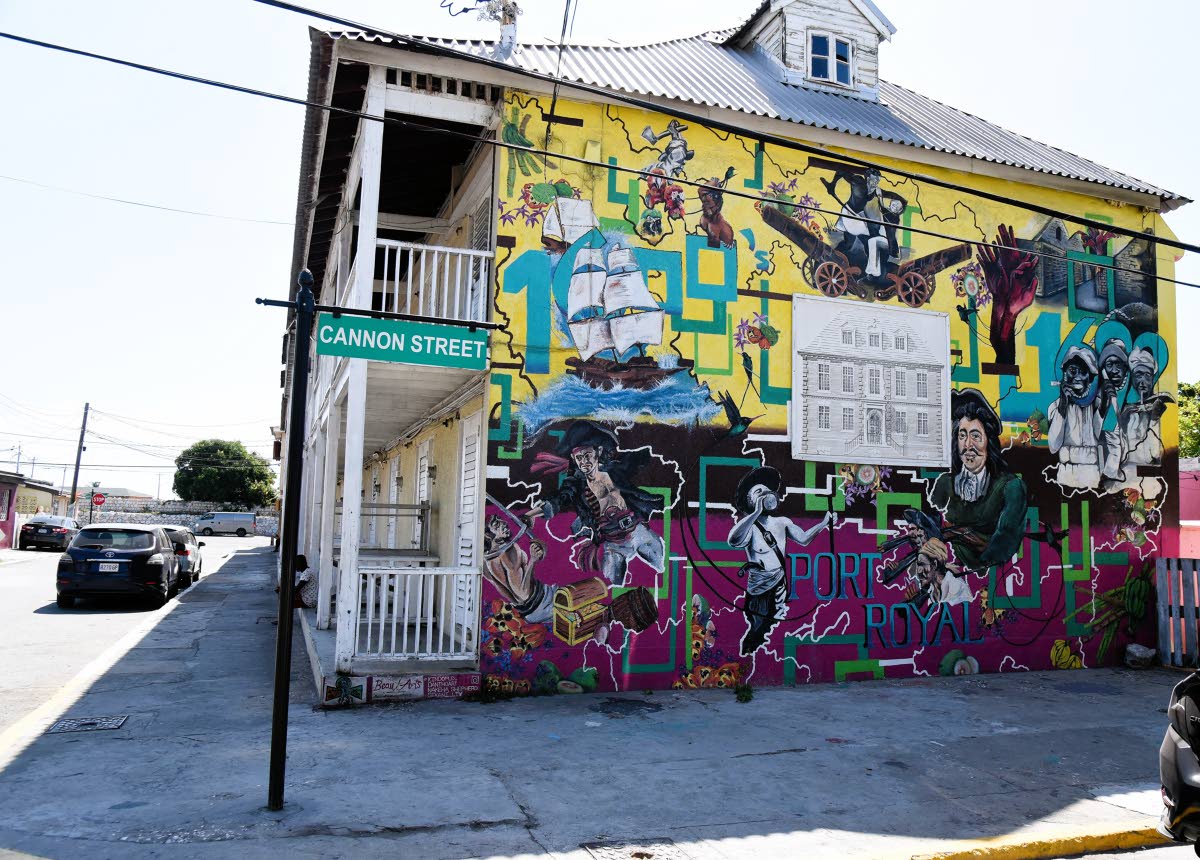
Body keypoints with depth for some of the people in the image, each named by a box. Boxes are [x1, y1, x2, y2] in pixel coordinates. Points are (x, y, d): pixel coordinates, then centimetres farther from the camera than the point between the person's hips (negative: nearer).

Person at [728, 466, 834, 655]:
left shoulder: (781, 523, 3)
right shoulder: (750, 526, -15)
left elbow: (803, 538, -2)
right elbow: (734, 541, -35)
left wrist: (824, 523, -14)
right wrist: (756, 512, -39)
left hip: (780, 587, 5)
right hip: (759, 590, -5)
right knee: (757, 633, 3)